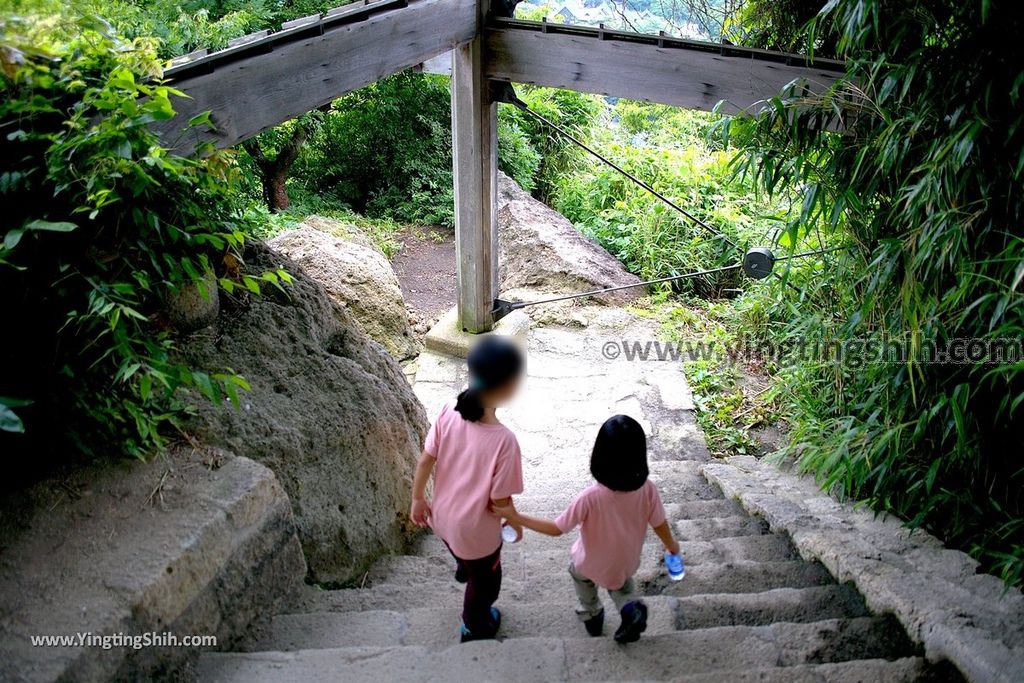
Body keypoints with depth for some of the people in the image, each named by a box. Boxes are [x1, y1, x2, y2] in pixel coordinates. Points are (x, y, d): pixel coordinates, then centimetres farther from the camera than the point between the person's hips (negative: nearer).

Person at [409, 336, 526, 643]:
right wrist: (516, 522, -3)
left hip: (442, 517, 5)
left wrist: (418, 499, 9)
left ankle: (463, 566, 74)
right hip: (477, 532, -5)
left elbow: (425, 461, -9)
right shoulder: (504, 440, -35)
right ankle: (476, 629, 56)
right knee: (483, 583, 29)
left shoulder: (448, 413, -21)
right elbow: (499, 501, -25)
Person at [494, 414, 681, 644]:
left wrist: (515, 517, -19)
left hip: (593, 564, -2)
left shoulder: (591, 497, -38)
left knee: (578, 571, 33)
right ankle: (631, 608, 13)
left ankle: (592, 616, 48)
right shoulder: (648, 489, -29)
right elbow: (660, 525, -12)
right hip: (627, 562, 2)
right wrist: (672, 545, 11)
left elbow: (556, 529, -27)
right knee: (619, 577, 37)